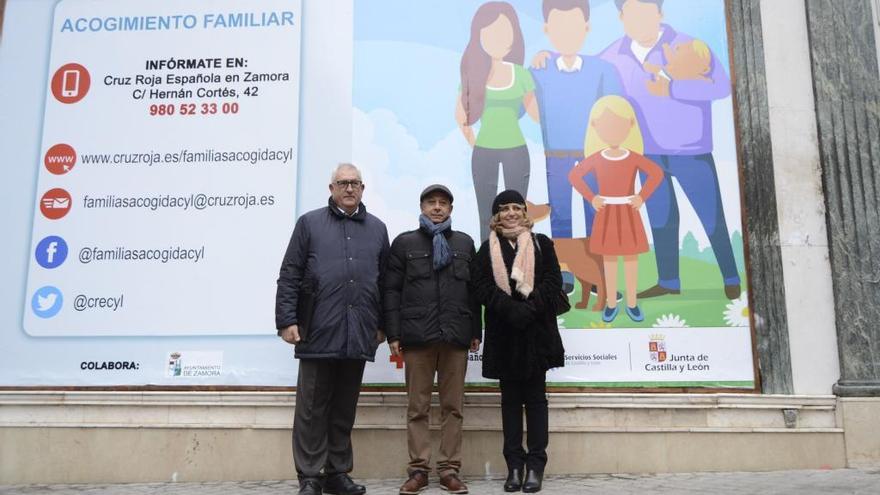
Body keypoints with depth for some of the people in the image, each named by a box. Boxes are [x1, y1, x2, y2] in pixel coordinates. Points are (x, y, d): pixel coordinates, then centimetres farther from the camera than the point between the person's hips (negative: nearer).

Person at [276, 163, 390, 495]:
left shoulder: (377, 229, 14)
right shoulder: (309, 223, 6)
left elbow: (385, 281, 14)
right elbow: (289, 277, 2)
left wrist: (382, 324, 9)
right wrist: (287, 321, -6)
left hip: (359, 335, 3)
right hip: (318, 331, -2)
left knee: (345, 409, 11)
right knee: (312, 409, 3)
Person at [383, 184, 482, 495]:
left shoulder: (465, 243, 14)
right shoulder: (404, 243, 9)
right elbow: (391, 291, 3)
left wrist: (476, 331, 6)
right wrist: (393, 334, -4)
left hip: (456, 336, 2)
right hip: (416, 336, -1)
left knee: (452, 406, 4)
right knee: (418, 407, 3)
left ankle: (449, 470, 12)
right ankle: (418, 469, 11)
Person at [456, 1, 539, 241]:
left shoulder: (521, 74, -1)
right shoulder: (475, 74, -2)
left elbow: (534, 112, 10)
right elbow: (461, 115, 8)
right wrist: (474, 146, 7)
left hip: (516, 151, 0)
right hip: (484, 153, 0)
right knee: (487, 217, 6)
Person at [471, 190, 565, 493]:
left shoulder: (542, 244, 7)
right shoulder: (488, 249, 8)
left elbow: (553, 282, -2)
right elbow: (481, 286, -3)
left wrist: (530, 308, -17)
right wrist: (511, 308, -18)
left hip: (537, 331, -1)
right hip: (504, 332, 1)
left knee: (535, 397, 3)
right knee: (510, 398, 6)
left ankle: (536, 465, 8)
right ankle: (514, 465, 12)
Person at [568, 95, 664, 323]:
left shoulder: (634, 157, -6)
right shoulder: (596, 157, -5)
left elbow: (656, 173, -2)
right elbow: (574, 176, 0)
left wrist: (642, 197, -10)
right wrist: (591, 198, -7)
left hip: (628, 212, 0)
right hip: (606, 213, 0)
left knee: (631, 255, 5)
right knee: (609, 256, 6)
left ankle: (632, 303, 18)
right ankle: (611, 303, 18)